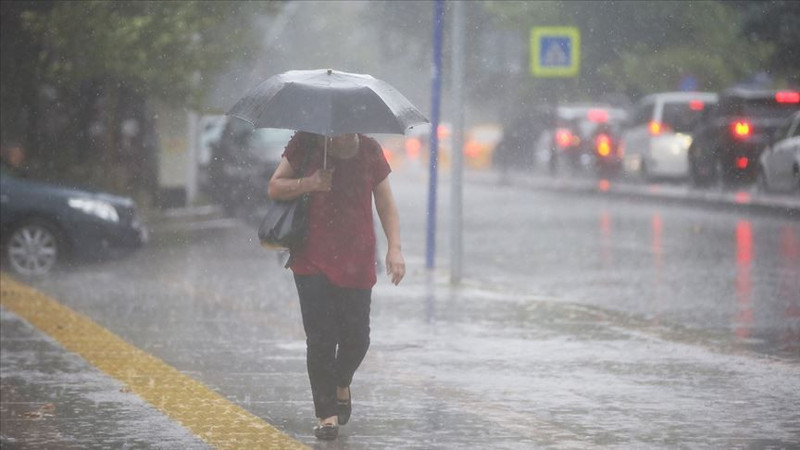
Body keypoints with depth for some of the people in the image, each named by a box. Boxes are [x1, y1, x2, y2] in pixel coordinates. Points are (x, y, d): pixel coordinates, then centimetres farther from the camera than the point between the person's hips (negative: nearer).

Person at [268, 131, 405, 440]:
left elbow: (386, 204, 8)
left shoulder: (370, 151, 4)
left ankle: (341, 384, 33)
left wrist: (395, 248, -3)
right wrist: (309, 183, -16)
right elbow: (274, 188, 3)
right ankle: (326, 414, -1)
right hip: (312, 261, -2)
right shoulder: (305, 144, -1)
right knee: (320, 337, -8)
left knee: (356, 338, 0)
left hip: (356, 261, 2)